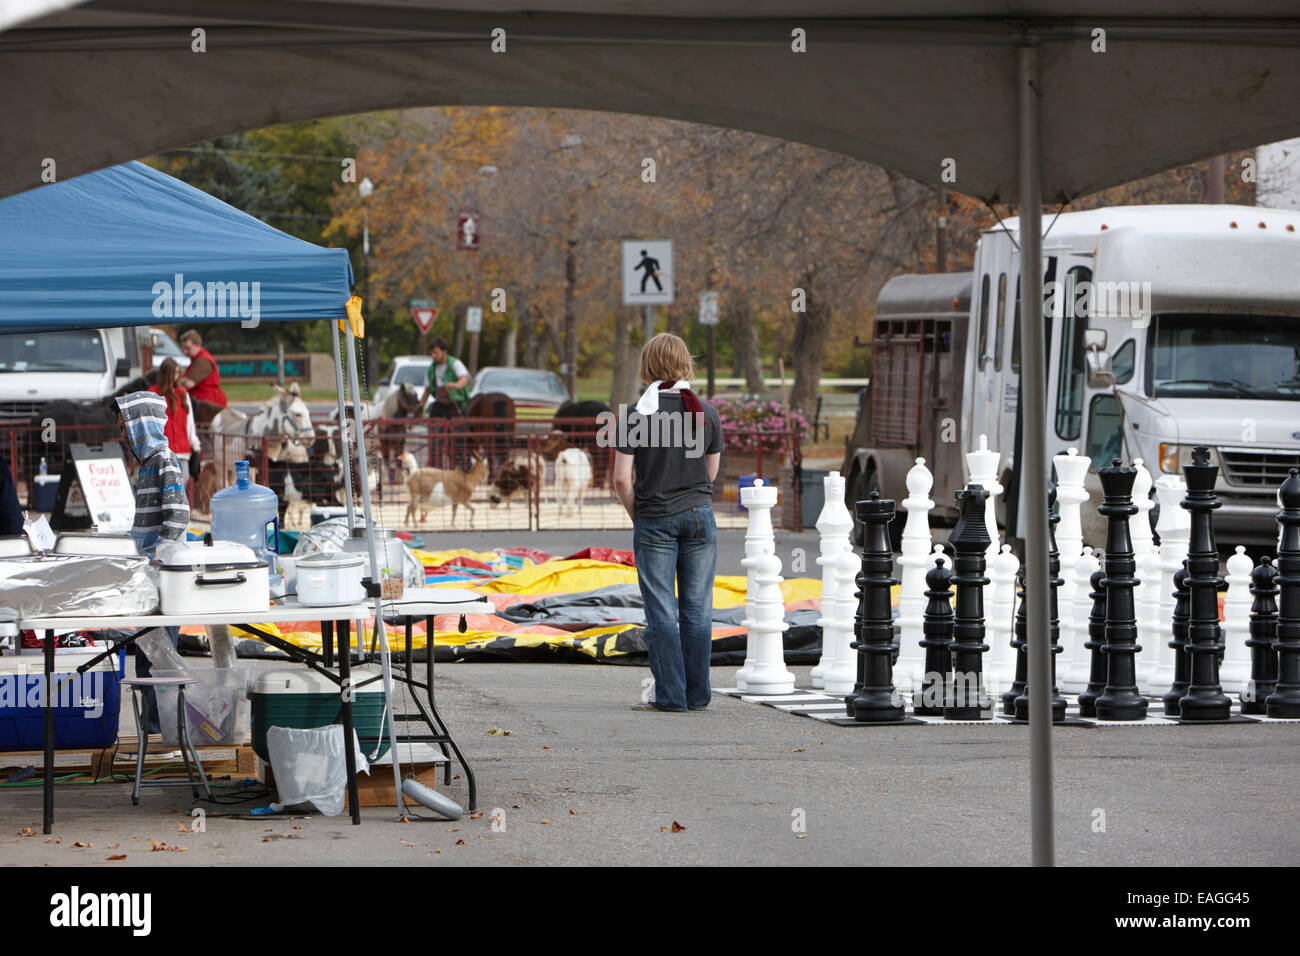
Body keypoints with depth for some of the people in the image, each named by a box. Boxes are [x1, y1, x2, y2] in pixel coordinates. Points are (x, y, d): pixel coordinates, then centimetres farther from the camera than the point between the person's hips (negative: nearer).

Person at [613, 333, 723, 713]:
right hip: (699, 515, 3)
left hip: (655, 521, -3)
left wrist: (637, 514, 6)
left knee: (662, 611, 3)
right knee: (697, 610, 7)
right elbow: (711, 472, 9)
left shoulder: (636, 415, -9)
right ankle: (697, 695, 10)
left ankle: (670, 695, 1)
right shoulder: (707, 413, 0)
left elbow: (622, 479, -9)